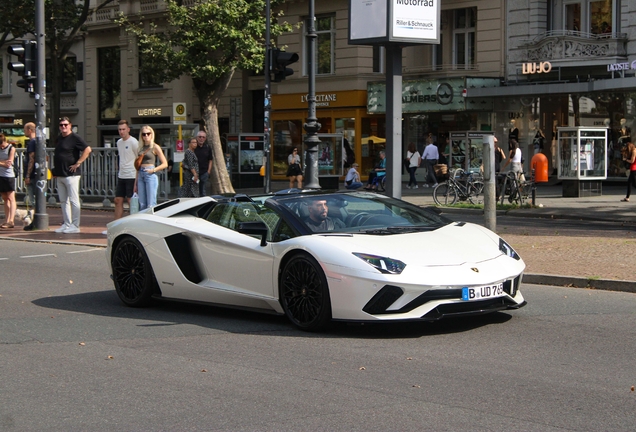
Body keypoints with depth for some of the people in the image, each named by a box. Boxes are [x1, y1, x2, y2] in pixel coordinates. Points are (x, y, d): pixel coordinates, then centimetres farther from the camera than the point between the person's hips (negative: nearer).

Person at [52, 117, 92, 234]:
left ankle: (75, 226, -3)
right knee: (63, 201, 10)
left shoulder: (75, 138, -8)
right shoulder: (59, 138, 15)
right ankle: (66, 224, 16)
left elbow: (88, 149, -17)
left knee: (73, 200, -5)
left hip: (71, 174, -8)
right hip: (60, 175, 8)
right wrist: (55, 169, 17)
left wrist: (78, 163, -16)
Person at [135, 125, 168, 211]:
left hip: (151, 176, -6)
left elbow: (165, 164, -4)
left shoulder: (155, 147, -2)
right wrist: (136, 182, 16)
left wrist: (153, 170, -14)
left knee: (151, 205, -8)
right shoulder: (141, 148, 14)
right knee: (142, 204, 6)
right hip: (141, 175, 6)